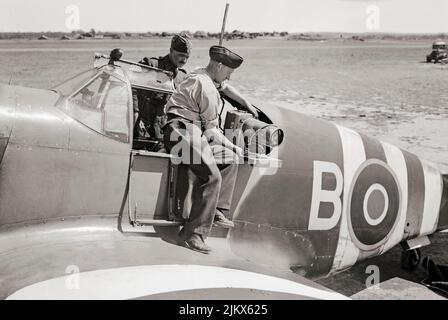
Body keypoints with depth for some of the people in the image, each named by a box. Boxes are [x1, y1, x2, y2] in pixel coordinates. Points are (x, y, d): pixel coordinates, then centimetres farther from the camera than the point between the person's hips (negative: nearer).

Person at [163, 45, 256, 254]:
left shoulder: (201, 75, 19)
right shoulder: (207, 88, -13)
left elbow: (226, 87, 42)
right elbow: (211, 129, -8)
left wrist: (247, 104, 51)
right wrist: (233, 146, 5)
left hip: (195, 133, 11)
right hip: (183, 131, -11)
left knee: (230, 158, 16)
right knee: (212, 177, -26)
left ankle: (217, 211, 13)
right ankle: (193, 233, -22)